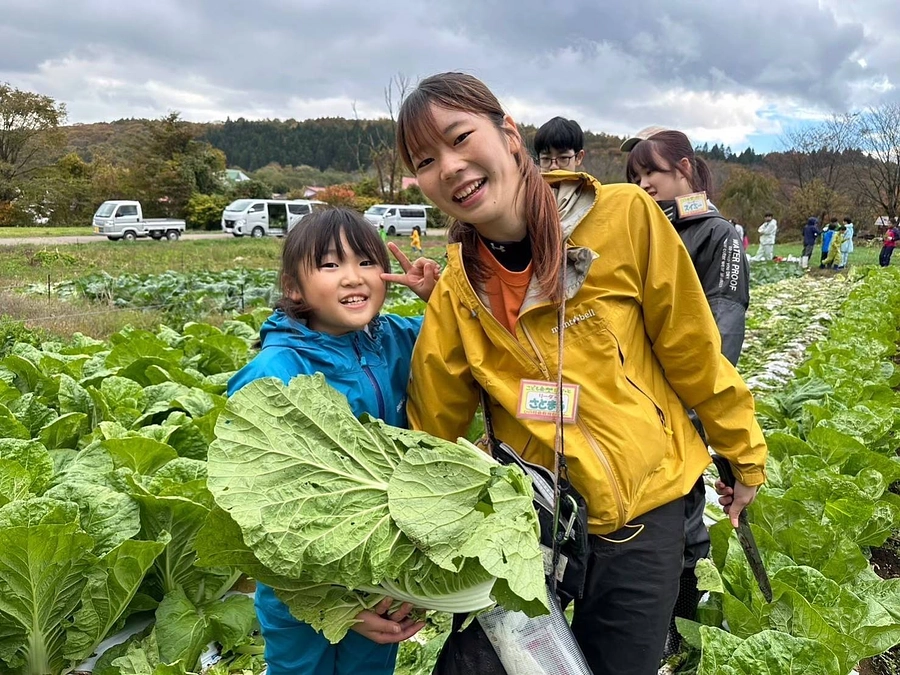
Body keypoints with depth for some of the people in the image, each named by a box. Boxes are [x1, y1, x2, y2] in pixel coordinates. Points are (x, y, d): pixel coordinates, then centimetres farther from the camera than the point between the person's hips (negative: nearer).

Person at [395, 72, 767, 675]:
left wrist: (744, 455, 5)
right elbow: (429, 435, -5)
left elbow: (693, 351, -6)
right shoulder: (457, 292, -8)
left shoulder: (625, 217, -16)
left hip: (641, 500, -2)